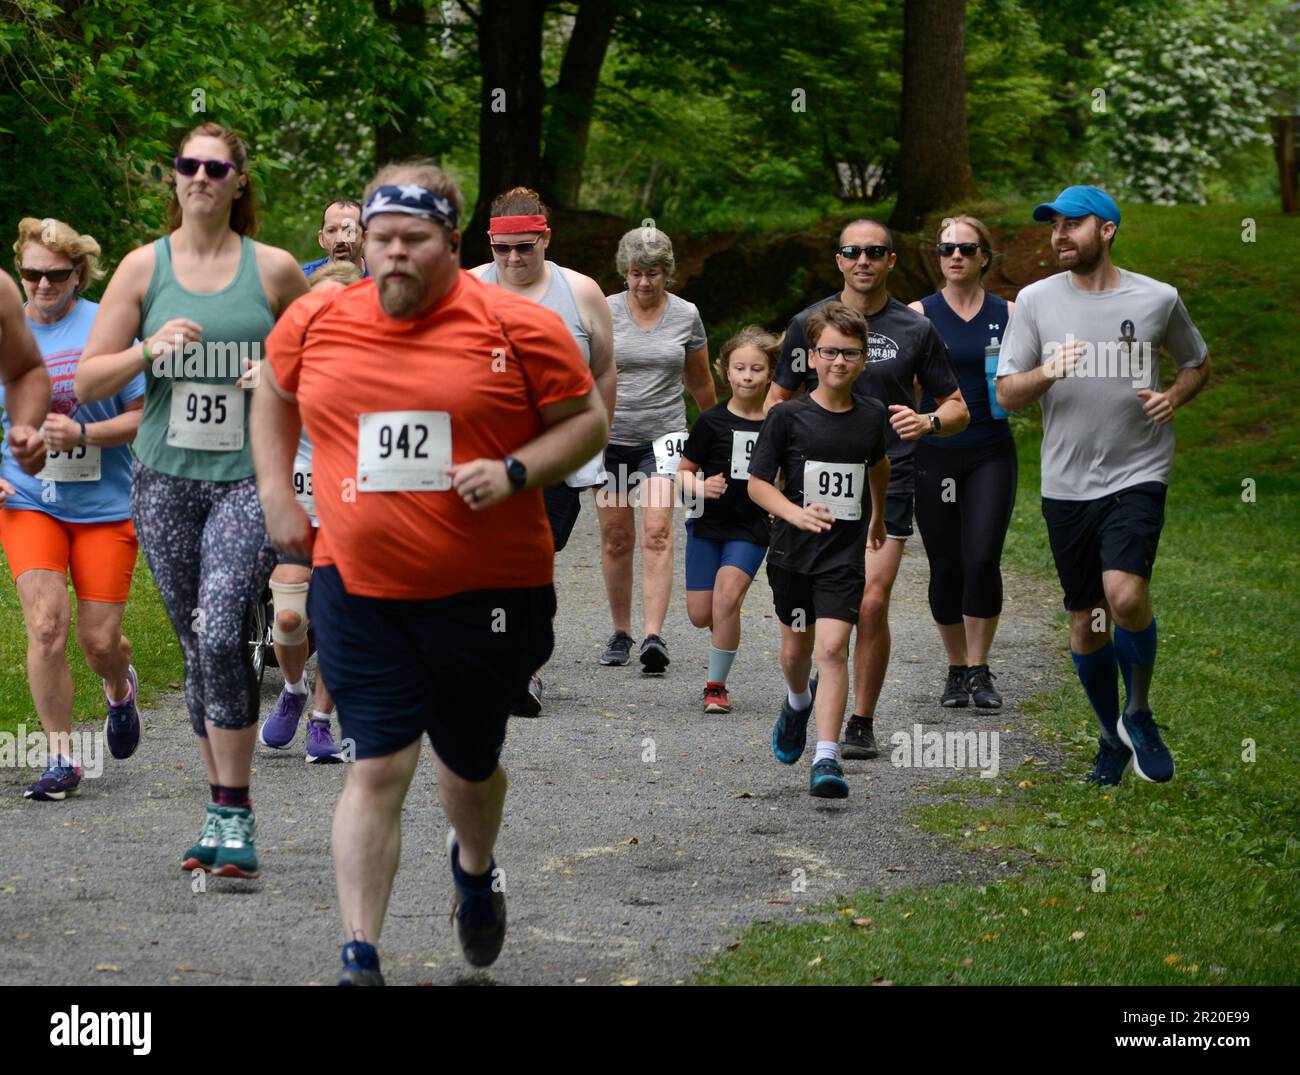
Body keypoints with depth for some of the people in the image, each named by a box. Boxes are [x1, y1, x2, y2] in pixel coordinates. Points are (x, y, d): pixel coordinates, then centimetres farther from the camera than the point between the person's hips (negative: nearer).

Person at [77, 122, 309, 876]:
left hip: (249, 480, -3)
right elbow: (90, 381, 4)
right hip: (166, 480, 3)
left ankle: (234, 814, -13)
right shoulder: (144, 267, 5)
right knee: (199, 650, 8)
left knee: (221, 632, -20)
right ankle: (224, 808, 19)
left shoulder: (275, 270, 2)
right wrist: (149, 349, -13)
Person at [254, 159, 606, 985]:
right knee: (379, 766, -8)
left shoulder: (518, 327, -7)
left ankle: (475, 870, 51)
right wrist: (277, 494, 12)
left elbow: (588, 421, 0)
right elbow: (275, 397, 23)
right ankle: (361, 959, -5)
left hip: (488, 592, -1)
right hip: (358, 588, 1)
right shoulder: (316, 322, 3)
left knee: (470, 766, 16)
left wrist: (513, 474, -16)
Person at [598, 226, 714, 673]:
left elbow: (700, 382, 17)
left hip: (663, 435, -1)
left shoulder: (686, 316, 3)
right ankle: (620, 633, 21)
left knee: (656, 531, -16)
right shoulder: (604, 312, -1)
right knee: (616, 537, 7)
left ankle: (653, 636, -24)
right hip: (611, 435, 1)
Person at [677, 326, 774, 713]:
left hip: (751, 528, -1)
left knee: (727, 597, -20)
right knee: (700, 614, 1)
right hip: (708, 525, 1)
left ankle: (716, 685, -7)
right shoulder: (712, 421, -5)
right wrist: (700, 487, -19)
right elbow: (683, 471, 0)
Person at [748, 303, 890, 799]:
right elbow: (757, 482, -7)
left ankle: (826, 758, -17)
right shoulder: (788, 417, -8)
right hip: (793, 553, 0)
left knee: (832, 647, -15)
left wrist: (878, 517, 36)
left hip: (844, 556, 0)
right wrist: (797, 513, -25)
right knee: (796, 650, 16)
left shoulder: (872, 415, 1)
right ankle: (798, 703, 50)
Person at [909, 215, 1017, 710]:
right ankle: (956, 670, 19)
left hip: (991, 454, 0)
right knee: (946, 568, 3)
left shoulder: (1008, 315, 6)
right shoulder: (919, 315, 3)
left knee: (981, 560, -13)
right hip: (935, 455, 0)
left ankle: (980, 671, -2)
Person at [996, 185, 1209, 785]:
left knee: (1125, 593, -23)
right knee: (1085, 621, 8)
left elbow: (1198, 364, 17)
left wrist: (1174, 397, -4)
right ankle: (1113, 738, 28)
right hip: (1066, 483, 2)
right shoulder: (1035, 301, 2)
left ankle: (1138, 713, 1)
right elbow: (1006, 395, 1)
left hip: (1138, 475, -2)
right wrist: (1047, 373, -19)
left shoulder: (1157, 299, 0)